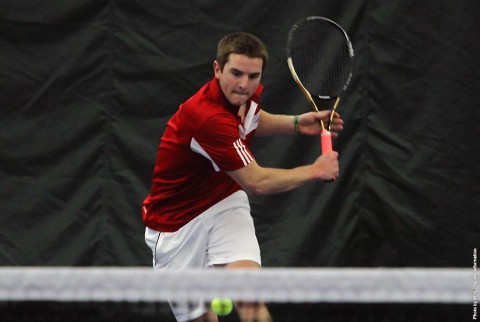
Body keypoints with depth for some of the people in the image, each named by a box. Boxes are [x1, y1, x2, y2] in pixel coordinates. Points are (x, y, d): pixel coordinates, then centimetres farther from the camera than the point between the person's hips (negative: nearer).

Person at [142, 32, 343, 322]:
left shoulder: (246, 95, -7)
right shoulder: (208, 116, -33)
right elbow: (256, 182, -26)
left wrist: (296, 124, 4)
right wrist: (315, 171, -13)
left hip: (225, 205, 5)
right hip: (177, 223, -5)